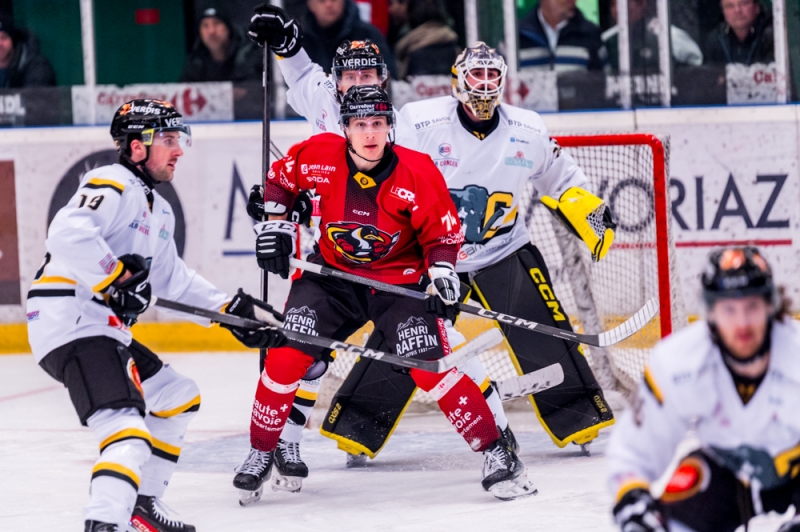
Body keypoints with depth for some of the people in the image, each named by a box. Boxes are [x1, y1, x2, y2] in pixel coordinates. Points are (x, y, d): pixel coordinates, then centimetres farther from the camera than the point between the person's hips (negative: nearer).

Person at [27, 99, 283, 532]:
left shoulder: (158, 211, 22)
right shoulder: (111, 186, -11)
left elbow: (171, 278, 29)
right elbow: (67, 236, -26)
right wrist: (115, 276, -22)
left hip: (103, 330, 11)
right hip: (71, 324, -11)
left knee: (178, 397, 24)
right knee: (128, 427, -26)